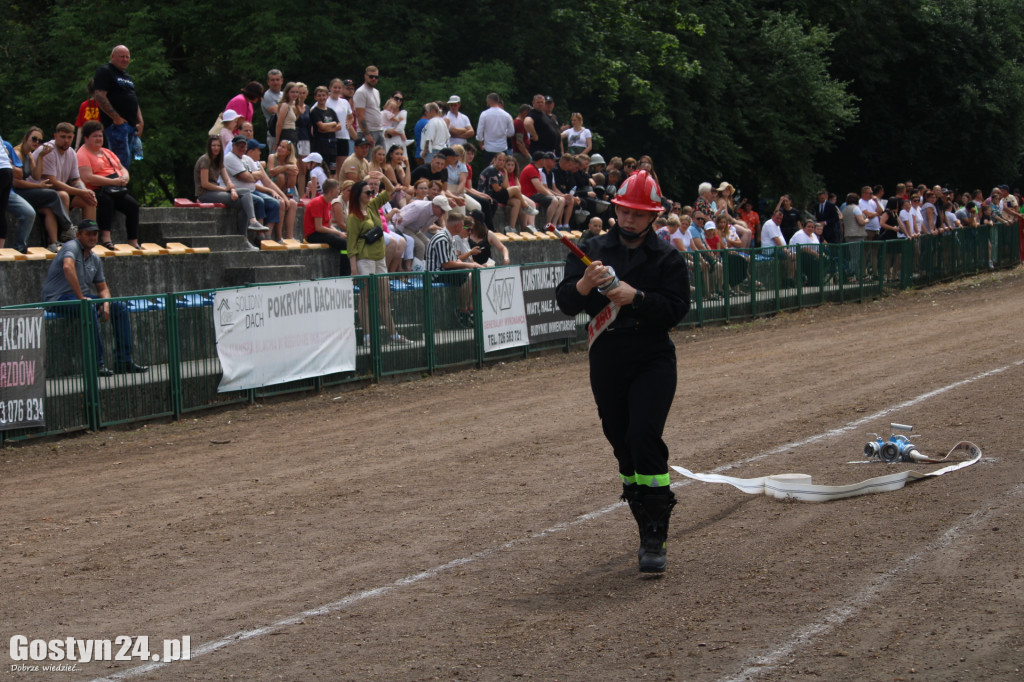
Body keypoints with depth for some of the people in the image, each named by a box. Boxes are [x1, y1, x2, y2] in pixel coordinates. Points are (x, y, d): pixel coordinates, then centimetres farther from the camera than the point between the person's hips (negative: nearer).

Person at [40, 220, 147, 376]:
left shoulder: (95, 259, 15)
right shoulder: (72, 247, -12)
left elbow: (103, 287, 20)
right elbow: (68, 267, -32)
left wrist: (105, 303, -4)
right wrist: (80, 297, -33)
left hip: (83, 297, 9)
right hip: (59, 298, -9)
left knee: (120, 307, 1)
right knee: (89, 309, -37)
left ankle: (124, 361, -1)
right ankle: (96, 364, -35)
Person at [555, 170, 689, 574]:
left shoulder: (667, 259, 1)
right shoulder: (591, 252, 6)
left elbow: (677, 309, -10)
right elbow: (566, 304, -3)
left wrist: (636, 297, -25)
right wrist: (584, 284, -25)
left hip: (653, 362, -3)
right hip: (606, 362, 3)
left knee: (643, 437, -19)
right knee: (621, 443, 9)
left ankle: (655, 539, -17)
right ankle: (647, 527, 23)